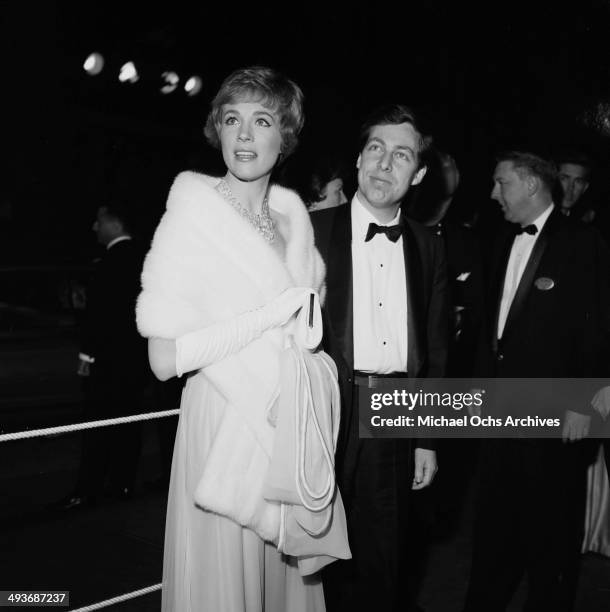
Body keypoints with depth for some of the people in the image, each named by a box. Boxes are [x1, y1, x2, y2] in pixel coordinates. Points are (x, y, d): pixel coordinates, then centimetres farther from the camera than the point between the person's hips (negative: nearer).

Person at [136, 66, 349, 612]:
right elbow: (165, 358, -18)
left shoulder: (293, 217, 7)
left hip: (292, 428, 6)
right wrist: (273, 313, -18)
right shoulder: (192, 214, -11)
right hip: (223, 426, -5)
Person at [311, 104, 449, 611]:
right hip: (328, 415, -2)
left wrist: (428, 438, 8)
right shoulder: (313, 232, -3)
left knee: (386, 563, 13)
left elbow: (435, 350, 10)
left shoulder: (429, 249, 7)